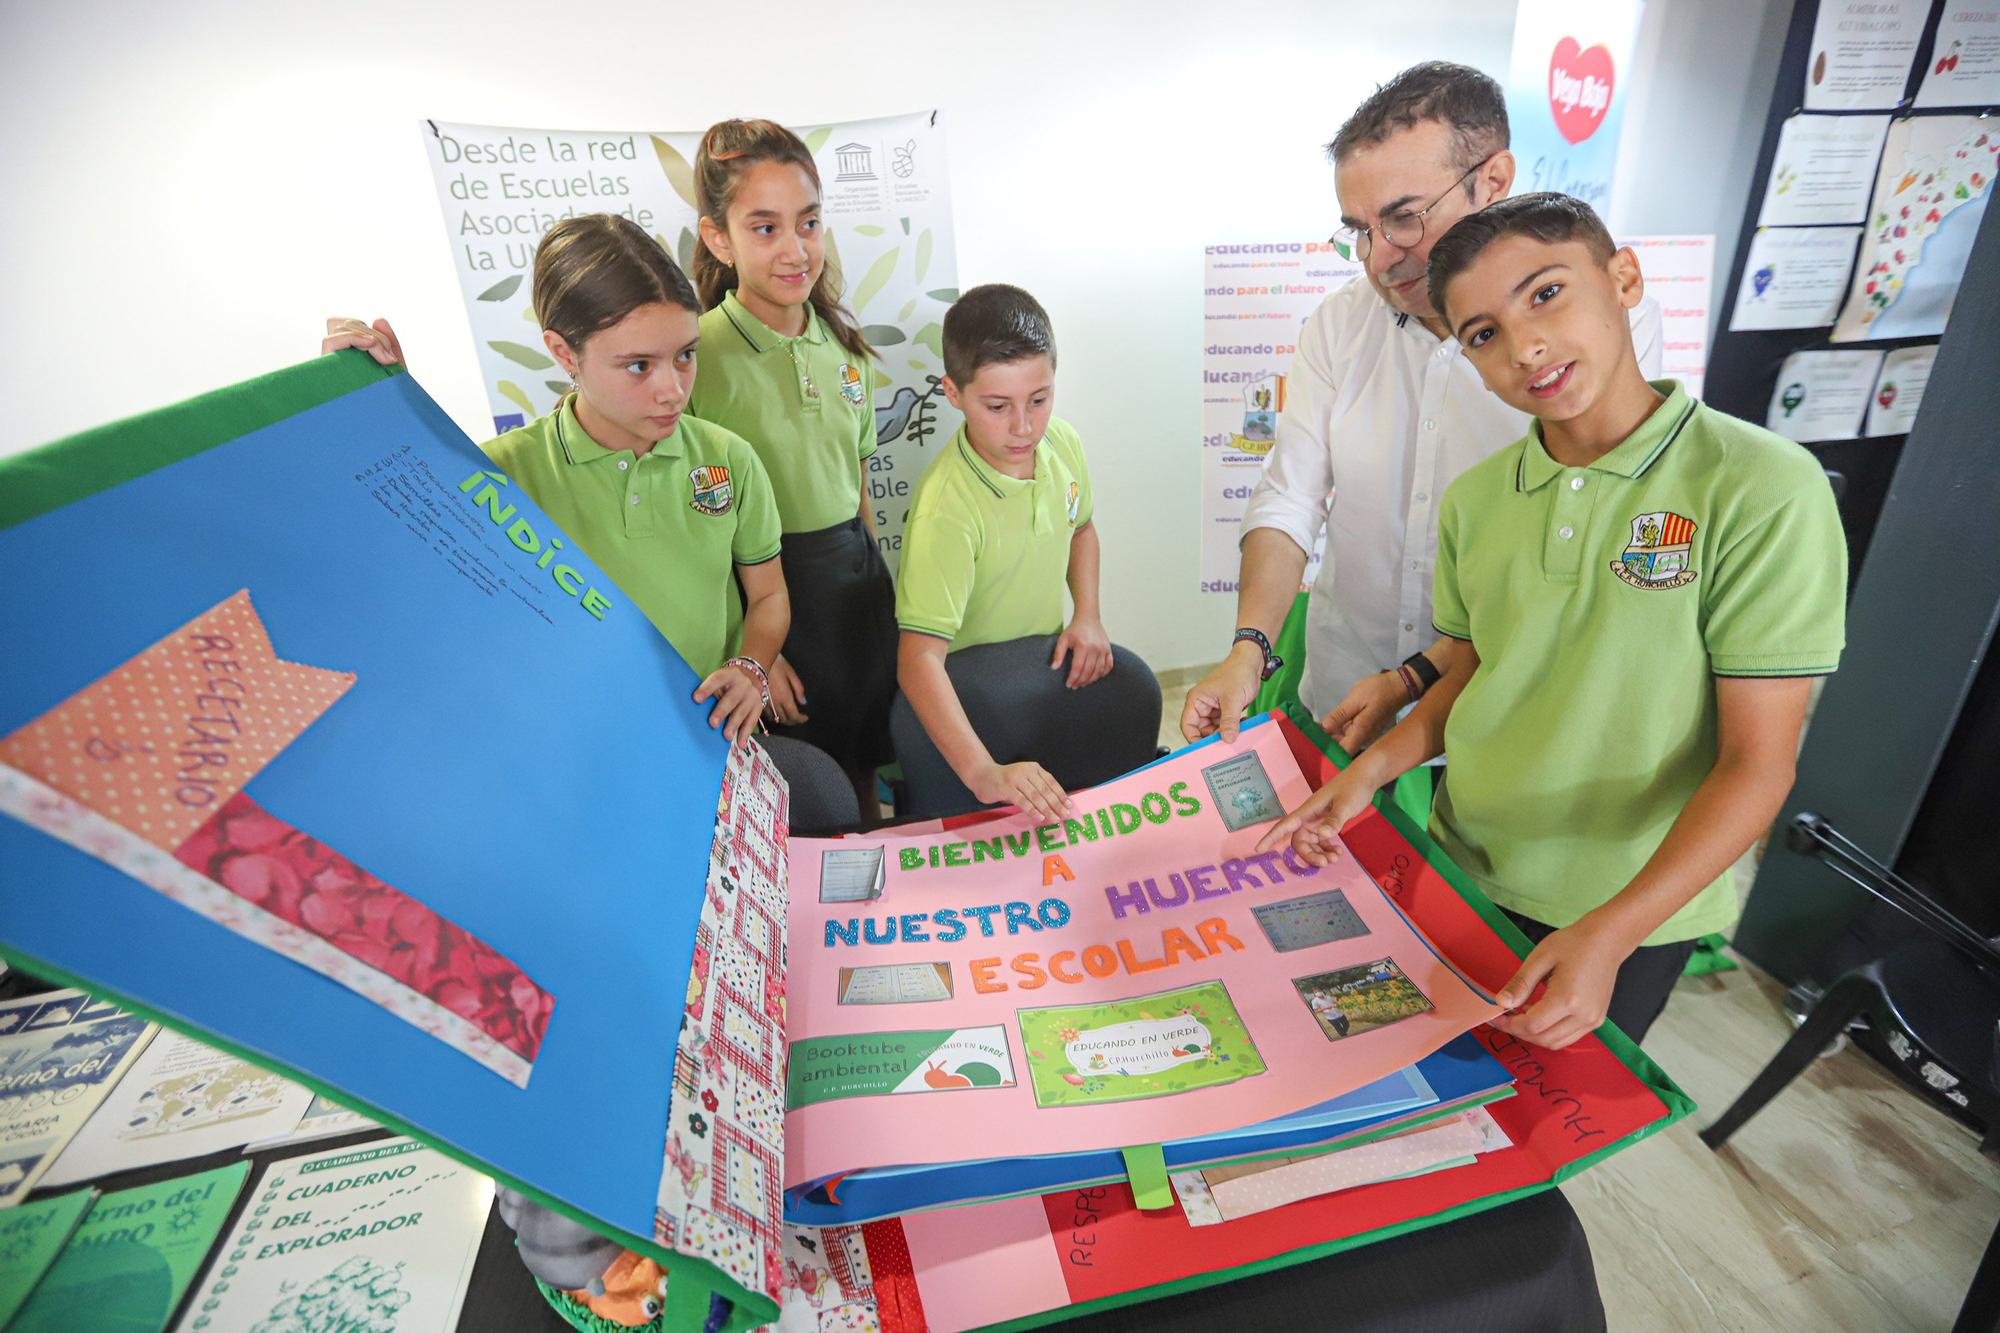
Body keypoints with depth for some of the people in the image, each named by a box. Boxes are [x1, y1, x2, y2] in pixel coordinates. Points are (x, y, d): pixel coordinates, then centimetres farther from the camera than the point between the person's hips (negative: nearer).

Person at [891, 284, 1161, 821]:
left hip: (1046, 658, 6)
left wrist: (1088, 616, 2)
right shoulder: (945, 507, -29)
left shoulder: (1063, 443, -6)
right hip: (964, 684, -6)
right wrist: (983, 772, -45)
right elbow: (918, 657, -35)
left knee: (1132, 687, -19)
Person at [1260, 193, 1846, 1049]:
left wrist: (1610, 933, -26)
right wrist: (1372, 769, -9)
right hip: (1461, 871, 4)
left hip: (1634, 908, -4)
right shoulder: (1473, 501, -4)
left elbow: (1755, 765, -18)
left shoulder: (1763, 489, -18)